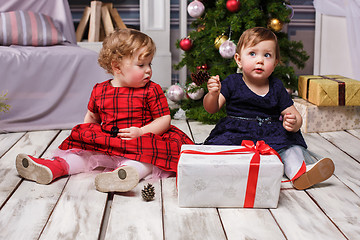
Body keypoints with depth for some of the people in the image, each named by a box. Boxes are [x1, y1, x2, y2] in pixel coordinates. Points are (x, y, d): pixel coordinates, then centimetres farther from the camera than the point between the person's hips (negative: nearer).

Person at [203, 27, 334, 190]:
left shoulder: (277, 87, 7)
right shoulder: (232, 83, 3)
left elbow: (295, 117, 6)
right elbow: (211, 109, -1)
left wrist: (293, 123, -20)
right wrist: (213, 94, -24)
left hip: (271, 134, 2)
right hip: (236, 132, -1)